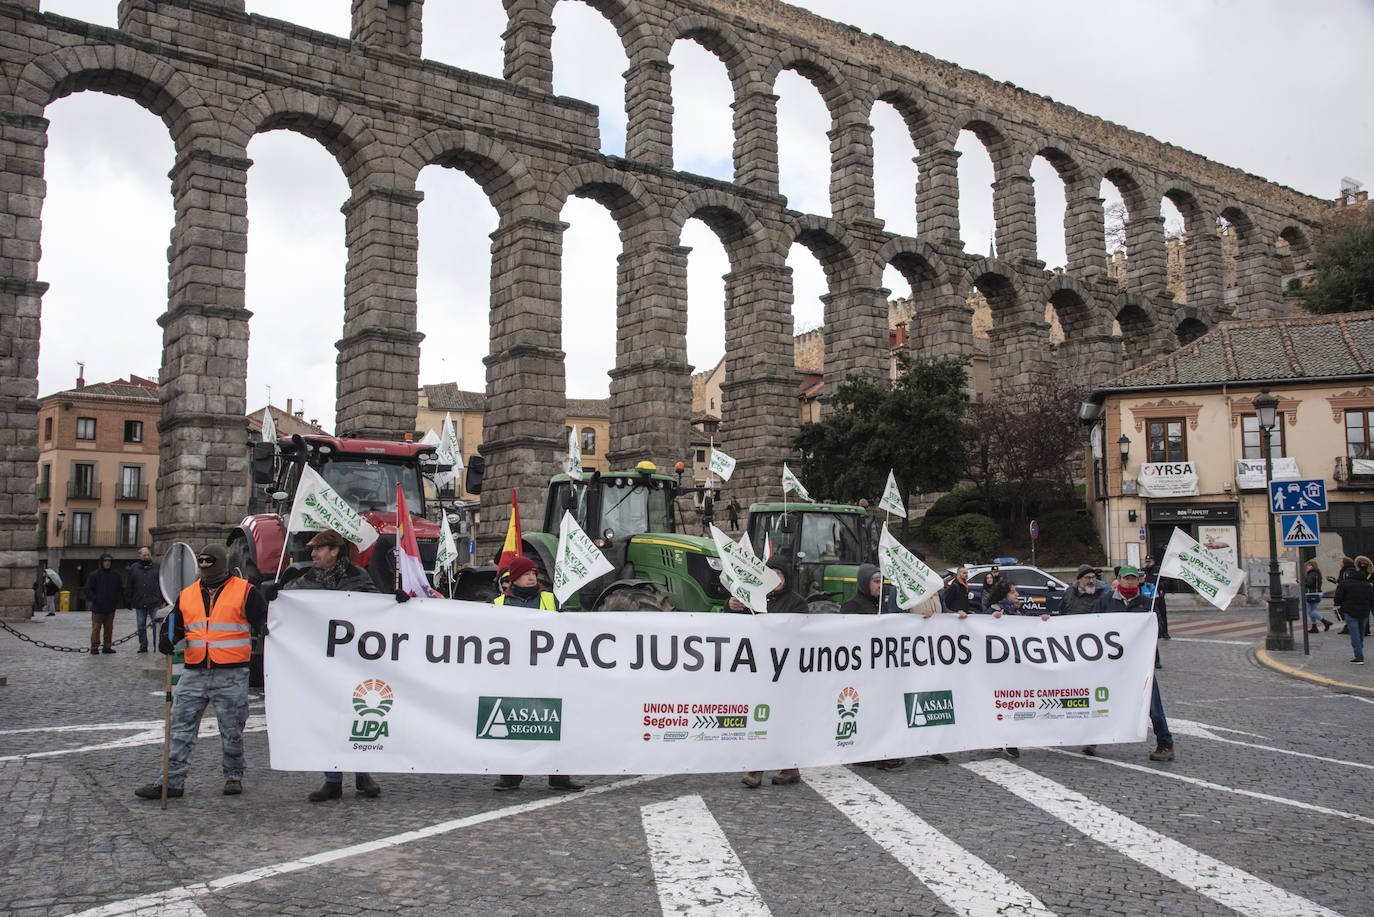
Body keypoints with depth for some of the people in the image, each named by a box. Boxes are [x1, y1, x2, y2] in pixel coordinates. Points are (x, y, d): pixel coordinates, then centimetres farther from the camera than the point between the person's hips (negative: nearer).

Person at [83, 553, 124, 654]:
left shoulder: (115, 575, 10)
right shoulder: (94, 574, -2)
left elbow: (121, 589, 18)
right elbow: (88, 589, -2)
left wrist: (116, 599, 4)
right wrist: (95, 599, -12)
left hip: (111, 608, 4)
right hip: (98, 608, -4)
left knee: (109, 628, 7)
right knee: (96, 628, -3)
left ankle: (107, 647, 14)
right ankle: (94, 647, 1)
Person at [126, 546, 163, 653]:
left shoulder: (157, 567, 6)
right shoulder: (134, 568, 8)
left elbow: (162, 584, 9)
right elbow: (129, 586, 10)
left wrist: (162, 599, 4)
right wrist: (129, 601, 6)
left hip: (154, 603, -2)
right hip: (139, 603, 2)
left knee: (156, 624, -4)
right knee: (141, 626, 8)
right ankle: (143, 646, 17)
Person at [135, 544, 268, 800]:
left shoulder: (244, 591, -2)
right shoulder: (187, 595, 13)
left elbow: (262, 620, -2)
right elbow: (175, 624, 19)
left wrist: (263, 628, -24)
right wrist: (167, 638, -2)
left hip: (231, 675, -4)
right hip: (194, 673, 4)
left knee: (232, 730, 6)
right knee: (181, 727, 3)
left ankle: (233, 777, 22)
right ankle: (173, 781, 10)